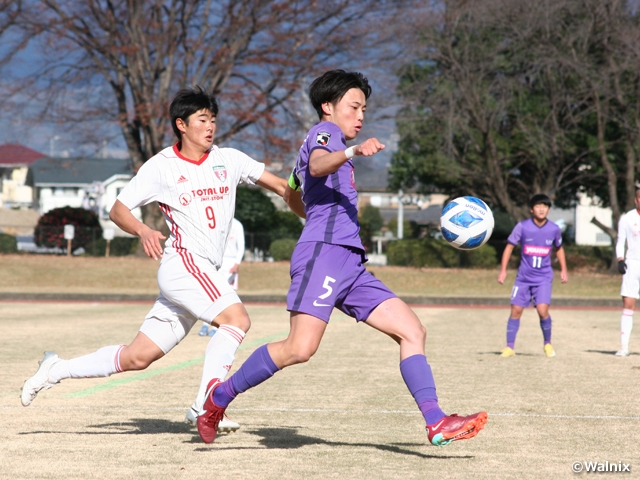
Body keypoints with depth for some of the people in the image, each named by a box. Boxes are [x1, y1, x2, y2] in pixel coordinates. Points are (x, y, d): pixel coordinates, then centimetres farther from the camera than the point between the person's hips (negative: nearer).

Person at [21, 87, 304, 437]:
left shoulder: (229, 160, 11)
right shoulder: (161, 167, 0)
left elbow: (278, 185, 14)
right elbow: (118, 210, 1)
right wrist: (143, 231, -19)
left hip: (206, 273, 5)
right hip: (183, 262, -5)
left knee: (137, 357, 6)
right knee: (236, 317, -27)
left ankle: (57, 369, 20)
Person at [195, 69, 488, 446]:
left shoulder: (329, 143, 30)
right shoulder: (325, 131, 1)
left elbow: (291, 191, 45)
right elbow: (317, 166, -25)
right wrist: (353, 151, -43)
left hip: (351, 264, 10)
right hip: (323, 254, -10)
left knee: (412, 331, -1)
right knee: (300, 348, -21)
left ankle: (436, 423, -9)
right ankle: (223, 394, -3)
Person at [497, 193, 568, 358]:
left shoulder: (554, 229, -3)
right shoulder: (522, 227, -8)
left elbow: (559, 249, 16)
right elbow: (509, 247, 0)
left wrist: (563, 270, 14)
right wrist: (503, 270, -4)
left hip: (543, 278, -1)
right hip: (524, 277, 1)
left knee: (542, 310, -16)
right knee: (516, 310, -1)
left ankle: (548, 344, 6)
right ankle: (510, 347, 9)